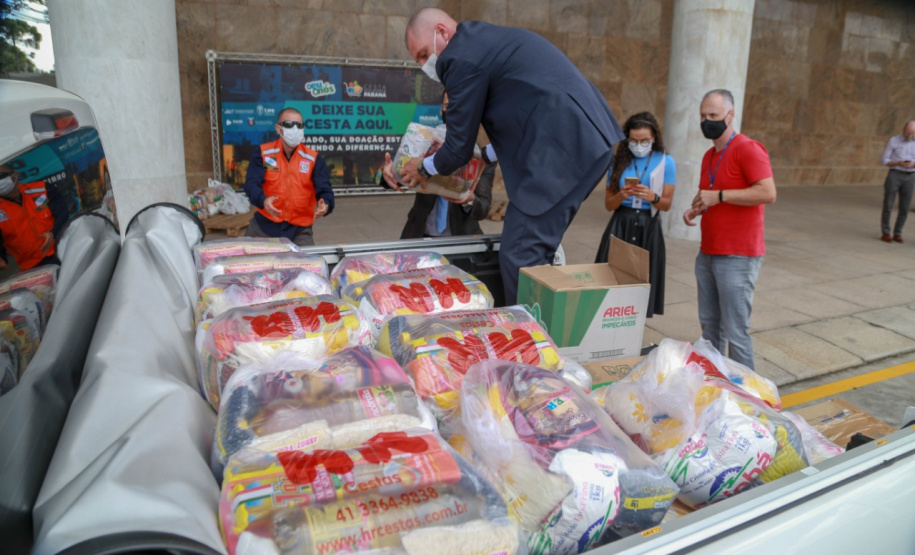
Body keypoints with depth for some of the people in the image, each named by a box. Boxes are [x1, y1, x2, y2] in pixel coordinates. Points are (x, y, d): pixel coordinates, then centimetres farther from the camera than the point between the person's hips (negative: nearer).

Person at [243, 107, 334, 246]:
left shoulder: (313, 159, -1)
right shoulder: (263, 153, -1)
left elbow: (324, 190, -7)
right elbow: (251, 183, -11)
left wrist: (325, 205, -32)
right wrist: (263, 200, -34)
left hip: (299, 229, 0)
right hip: (264, 225, 0)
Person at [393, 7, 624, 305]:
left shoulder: (461, 56, -6)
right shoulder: (489, 40, 24)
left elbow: (459, 148, -1)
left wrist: (424, 167, 18)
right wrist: (485, 156, 34)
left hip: (564, 146, -10)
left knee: (519, 256, -5)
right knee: (536, 252, 17)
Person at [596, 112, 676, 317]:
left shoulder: (665, 162, 3)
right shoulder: (619, 160, 7)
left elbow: (667, 204, 2)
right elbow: (608, 204, 5)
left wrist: (652, 197, -19)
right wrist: (621, 195, -16)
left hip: (648, 229, -1)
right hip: (620, 226, 1)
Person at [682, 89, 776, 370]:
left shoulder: (747, 149, -10)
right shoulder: (709, 156, 16)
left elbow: (768, 193, -21)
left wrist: (719, 195, -21)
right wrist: (696, 209, 7)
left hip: (737, 257, -8)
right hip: (707, 254, 8)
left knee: (735, 331, -3)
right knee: (710, 325, 14)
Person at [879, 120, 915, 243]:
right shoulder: (893, 141, -3)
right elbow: (885, 161, -3)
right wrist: (899, 163, -22)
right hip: (894, 175, -2)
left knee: (904, 208, 2)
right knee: (888, 205, -3)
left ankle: (897, 234, 14)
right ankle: (885, 233, 10)